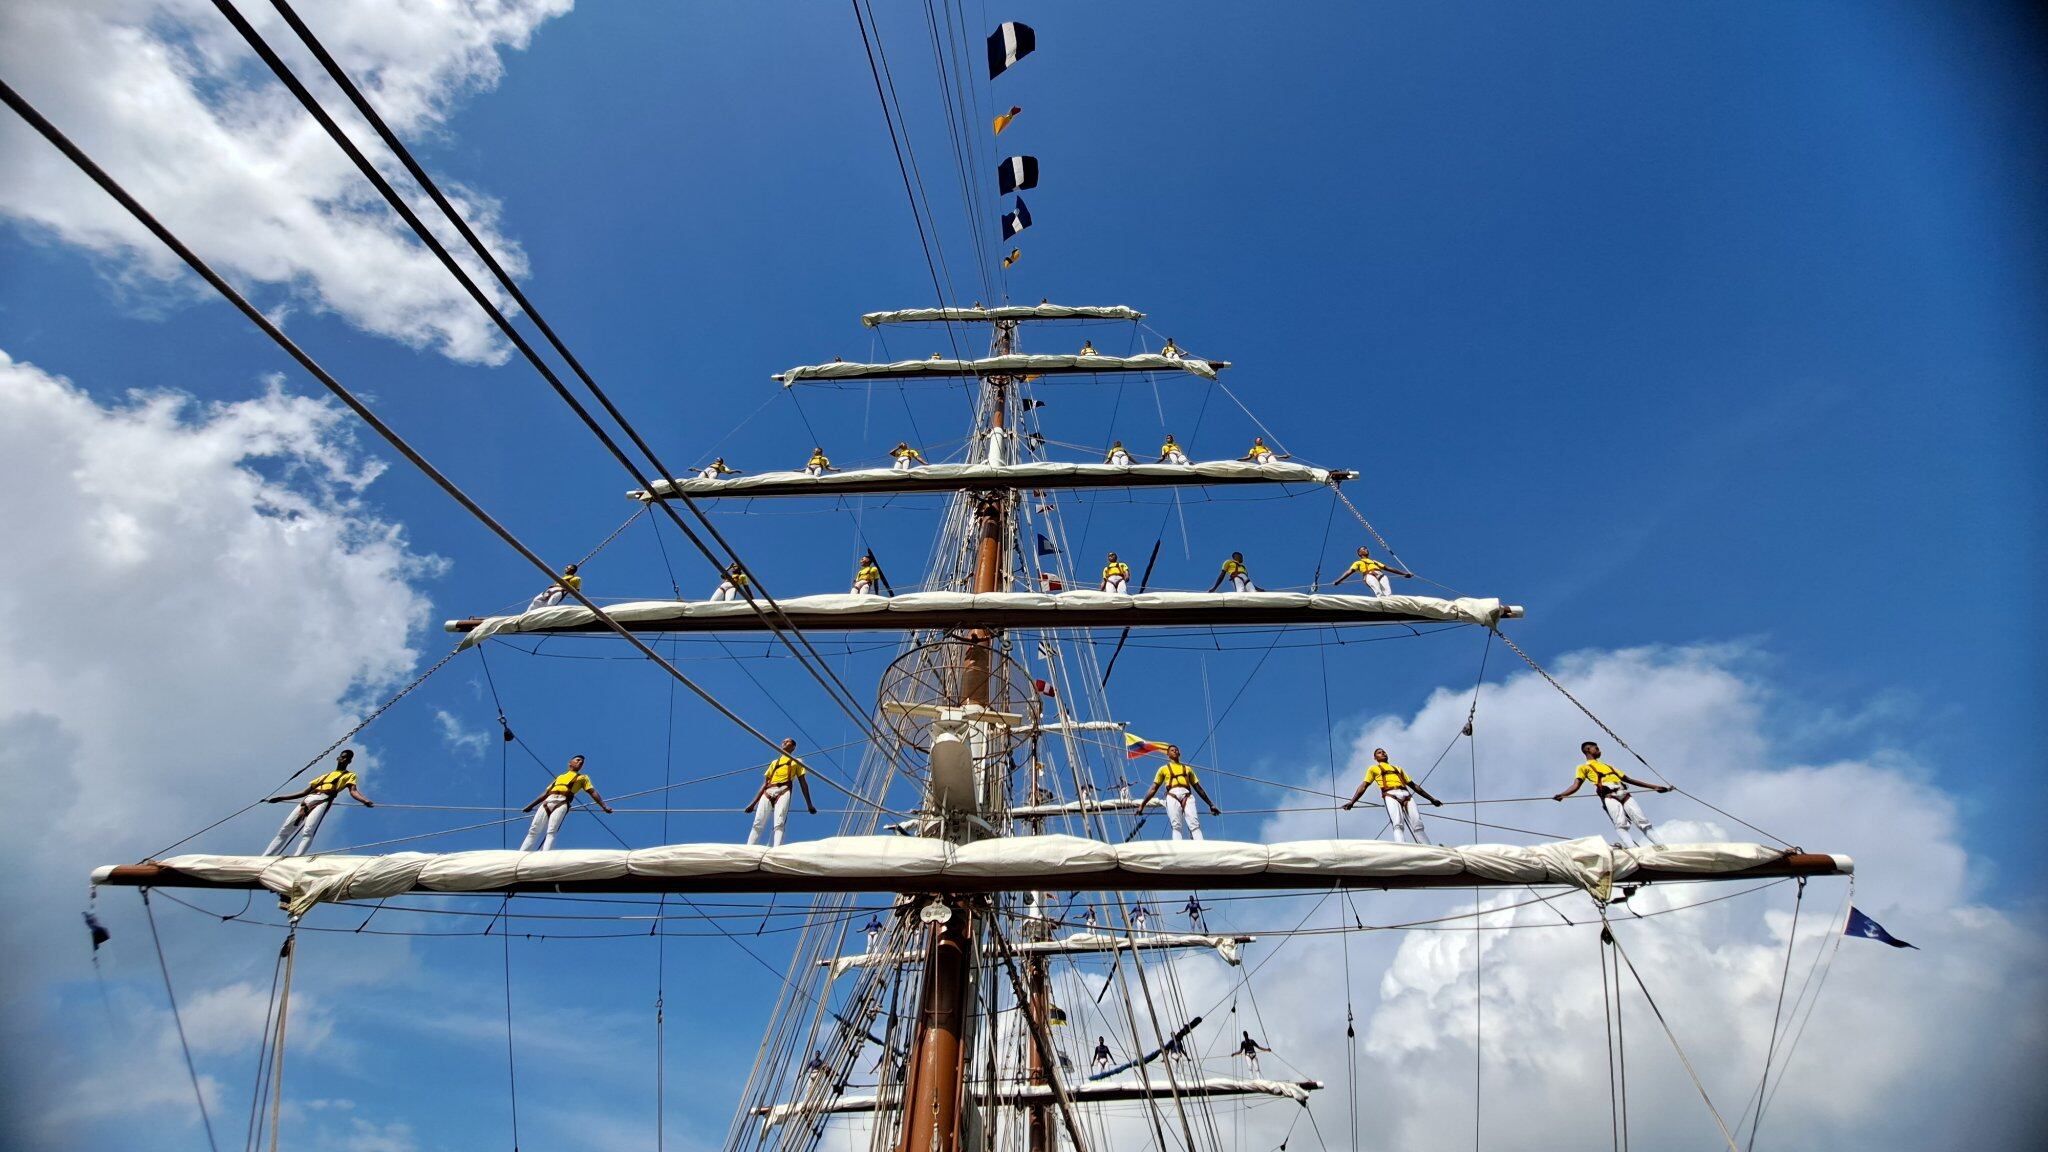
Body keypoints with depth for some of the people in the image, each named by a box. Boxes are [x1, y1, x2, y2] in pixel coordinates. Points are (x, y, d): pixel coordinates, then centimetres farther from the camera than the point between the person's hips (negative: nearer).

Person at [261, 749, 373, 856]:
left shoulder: (350, 775, 18)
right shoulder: (324, 775, 33)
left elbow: (353, 791, 0)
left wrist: (365, 801, -22)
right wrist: (280, 798, 26)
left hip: (323, 800, -6)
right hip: (308, 799, 6)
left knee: (307, 832, -28)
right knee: (284, 831, -3)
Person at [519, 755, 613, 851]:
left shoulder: (583, 778, 24)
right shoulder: (559, 777, 33)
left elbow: (593, 792, 12)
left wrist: (604, 806, 0)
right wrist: (530, 806, 27)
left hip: (562, 803, -4)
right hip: (548, 801, 4)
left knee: (551, 832, -22)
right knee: (533, 831, -8)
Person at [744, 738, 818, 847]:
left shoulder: (797, 761, 24)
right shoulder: (774, 762, 32)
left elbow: (803, 783, 15)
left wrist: (809, 804, 5)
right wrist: (753, 803, 16)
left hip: (783, 791, -4)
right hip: (768, 792, 4)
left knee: (779, 823, -25)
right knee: (757, 824, -15)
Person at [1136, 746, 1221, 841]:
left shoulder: (1187, 769, 30)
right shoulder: (1164, 768, 24)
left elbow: (1198, 788, 29)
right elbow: (1153, 789, 19)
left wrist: (1211, 804, 24)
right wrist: (1142, 804, 9)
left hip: (1187, 796, 1)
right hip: (1172, 796, -1)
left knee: (1195, 825, -19)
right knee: (1176, 826, -18)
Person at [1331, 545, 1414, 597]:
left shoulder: (1375, 562, 42)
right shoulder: (1358, 563, 30)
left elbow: (1388, 568, 38)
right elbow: (1349, 572, 15)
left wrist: (1403, 573, 31)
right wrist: (1338, 581, -2)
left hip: (1381, 575, 4)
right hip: (1369, 576, -4)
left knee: (1389, 594, -29)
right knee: (1379, 593, -36)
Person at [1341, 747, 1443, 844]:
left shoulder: (1397, 768, 36)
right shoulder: (1373, 769, 25)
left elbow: (1414, 785, 34)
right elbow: (1363, 786, 13)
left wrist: (1431, 798, 28)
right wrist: (1352, 801, -2)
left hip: (1406, 795, 4)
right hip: (1390, 795, -4)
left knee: (1418, 825, -15)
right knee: (1398, 825, -27)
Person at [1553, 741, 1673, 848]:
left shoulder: (1607, 765, 37)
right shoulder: (1583, 767, 19)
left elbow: (1629, 779, 36)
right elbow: (1576, 785, 3)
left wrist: (1654, 787, 29)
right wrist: (1561, 795, -19)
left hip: (1624, 794, 6)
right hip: (1609, 796, -6)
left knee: (1643, 822, -9)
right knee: (1621, 824, -25)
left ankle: (1662, 847, -14)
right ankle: (1634, 849, -41)